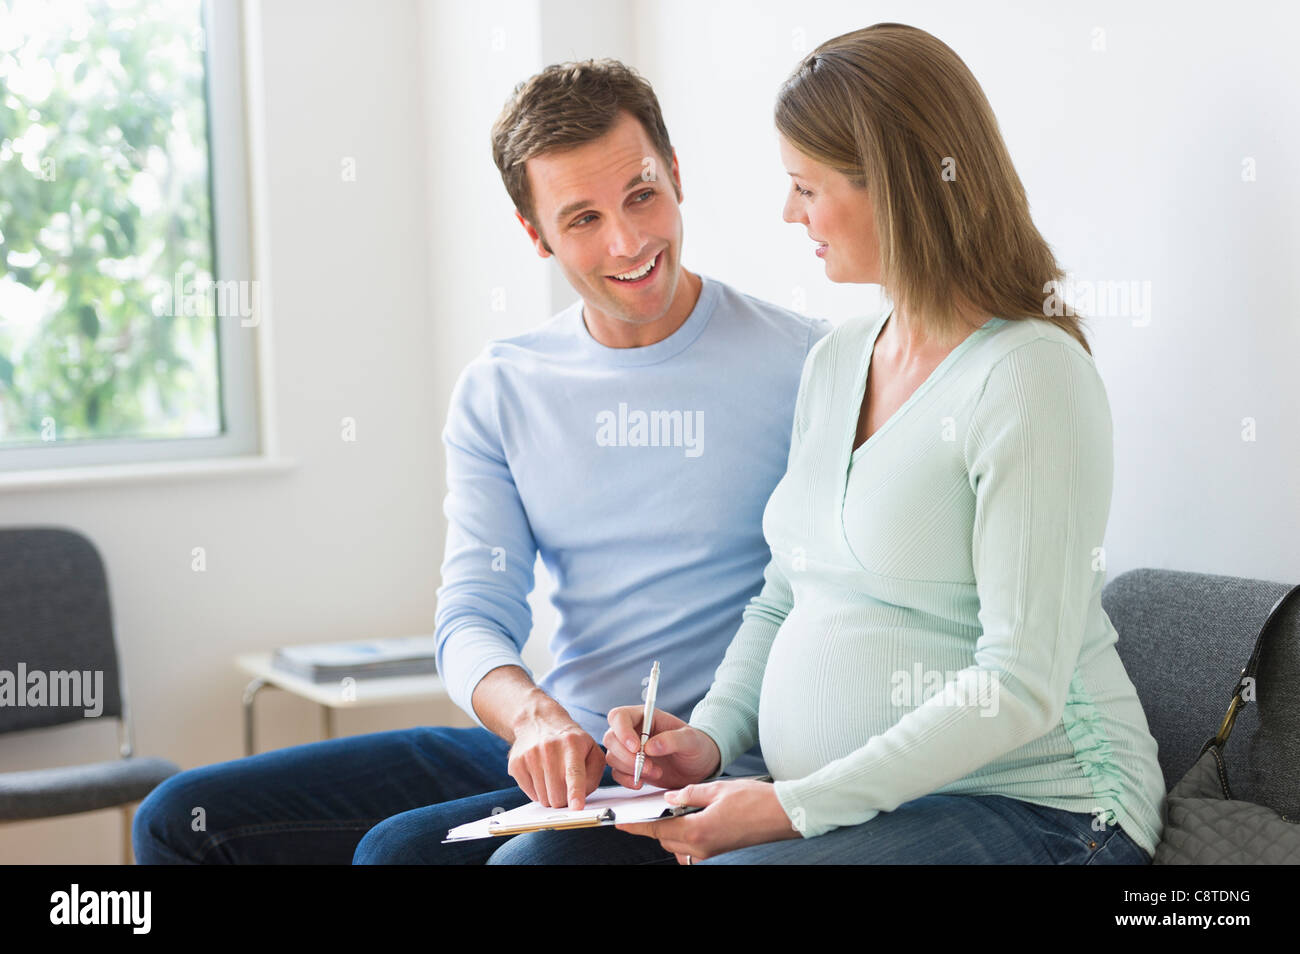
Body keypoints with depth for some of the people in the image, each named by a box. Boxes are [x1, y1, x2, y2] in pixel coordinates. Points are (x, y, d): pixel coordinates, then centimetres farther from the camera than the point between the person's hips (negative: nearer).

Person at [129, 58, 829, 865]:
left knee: (402, 849, -30)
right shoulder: (498, 392, 8)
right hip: (541, 758, 6)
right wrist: (533, 713, -22)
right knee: (184, 820, 1)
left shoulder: (808, 367, -6)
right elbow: (473, 615, 1)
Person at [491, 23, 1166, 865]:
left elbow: (1020, 685, -19)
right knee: (534, 853, -9)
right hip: (840, 807, 7)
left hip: (1034, 806, -7)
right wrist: (711, 738, 1)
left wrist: (795, 808, -20)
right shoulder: (834, 364, 12)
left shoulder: (1029, 378, -15)